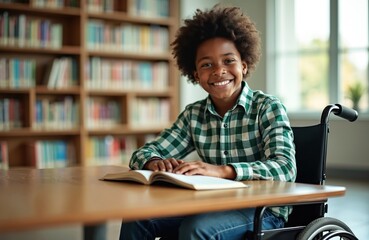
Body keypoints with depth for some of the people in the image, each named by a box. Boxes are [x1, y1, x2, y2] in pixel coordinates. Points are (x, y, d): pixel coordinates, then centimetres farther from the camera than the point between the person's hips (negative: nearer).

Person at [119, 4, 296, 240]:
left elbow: (285, 168, -22)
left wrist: (221, 170, -38)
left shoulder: (268, 107, -8)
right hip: (215, 206, 5)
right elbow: (143, 154, 4)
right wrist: (157, 163, -22)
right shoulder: (193, 115, 6)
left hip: (263, 210, -4)